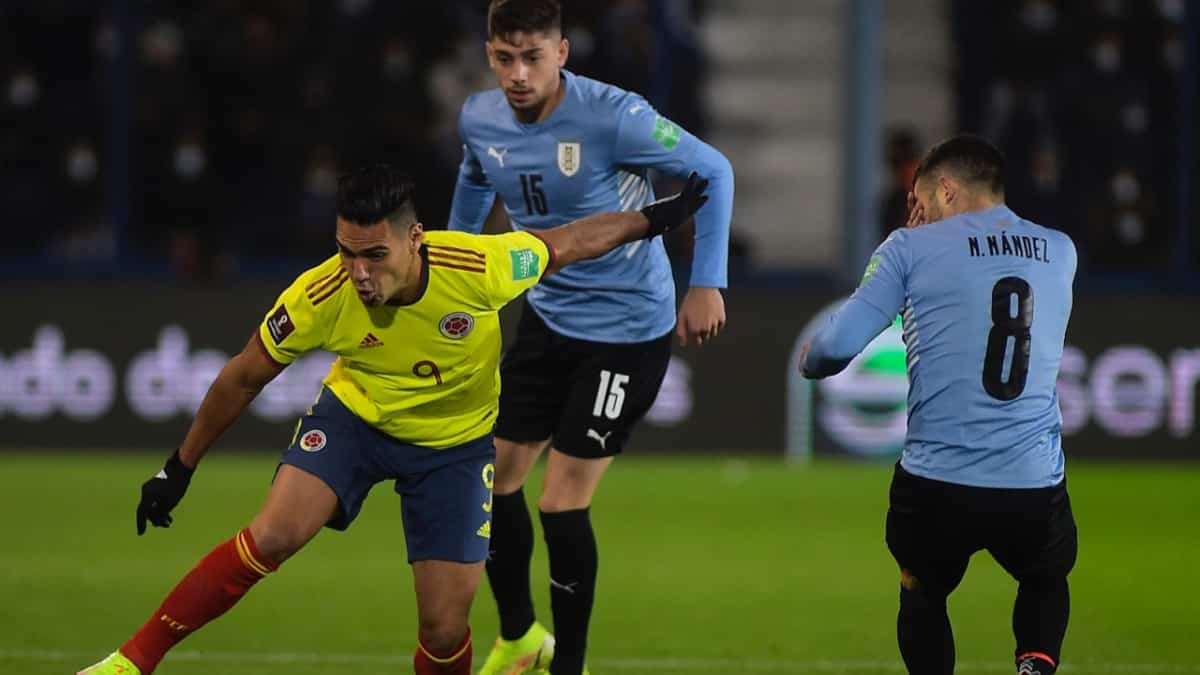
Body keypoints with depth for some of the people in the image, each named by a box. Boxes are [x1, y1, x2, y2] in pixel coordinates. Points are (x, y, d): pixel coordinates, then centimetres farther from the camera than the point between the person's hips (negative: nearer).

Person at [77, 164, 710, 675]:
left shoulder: (480, 267, -32)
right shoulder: (319, 298, -28)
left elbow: (567, 243, -11)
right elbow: (242, 379, -12)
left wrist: (657, 218, 1)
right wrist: (179, 471, -5)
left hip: (456, 442, 0)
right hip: (354, 416, 0)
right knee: (272, 536, -23)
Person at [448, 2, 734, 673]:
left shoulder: (612, 117, -25)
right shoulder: (480, 119, -7)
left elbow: (713, 170, -14)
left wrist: (707, 284, -17)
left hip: (626, 331, -6)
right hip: (547, 317, 6)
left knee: (562, 505, -8)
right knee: (493, 478, 9)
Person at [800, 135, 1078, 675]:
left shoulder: (913, 248, 0)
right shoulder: (1059, 253, 12)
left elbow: (839, 343, -5)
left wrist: (808, 361, 17)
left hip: (935, 487, -2)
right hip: (1036, 489, 2)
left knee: (921, 594, 30)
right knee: (1046, 583, 33)